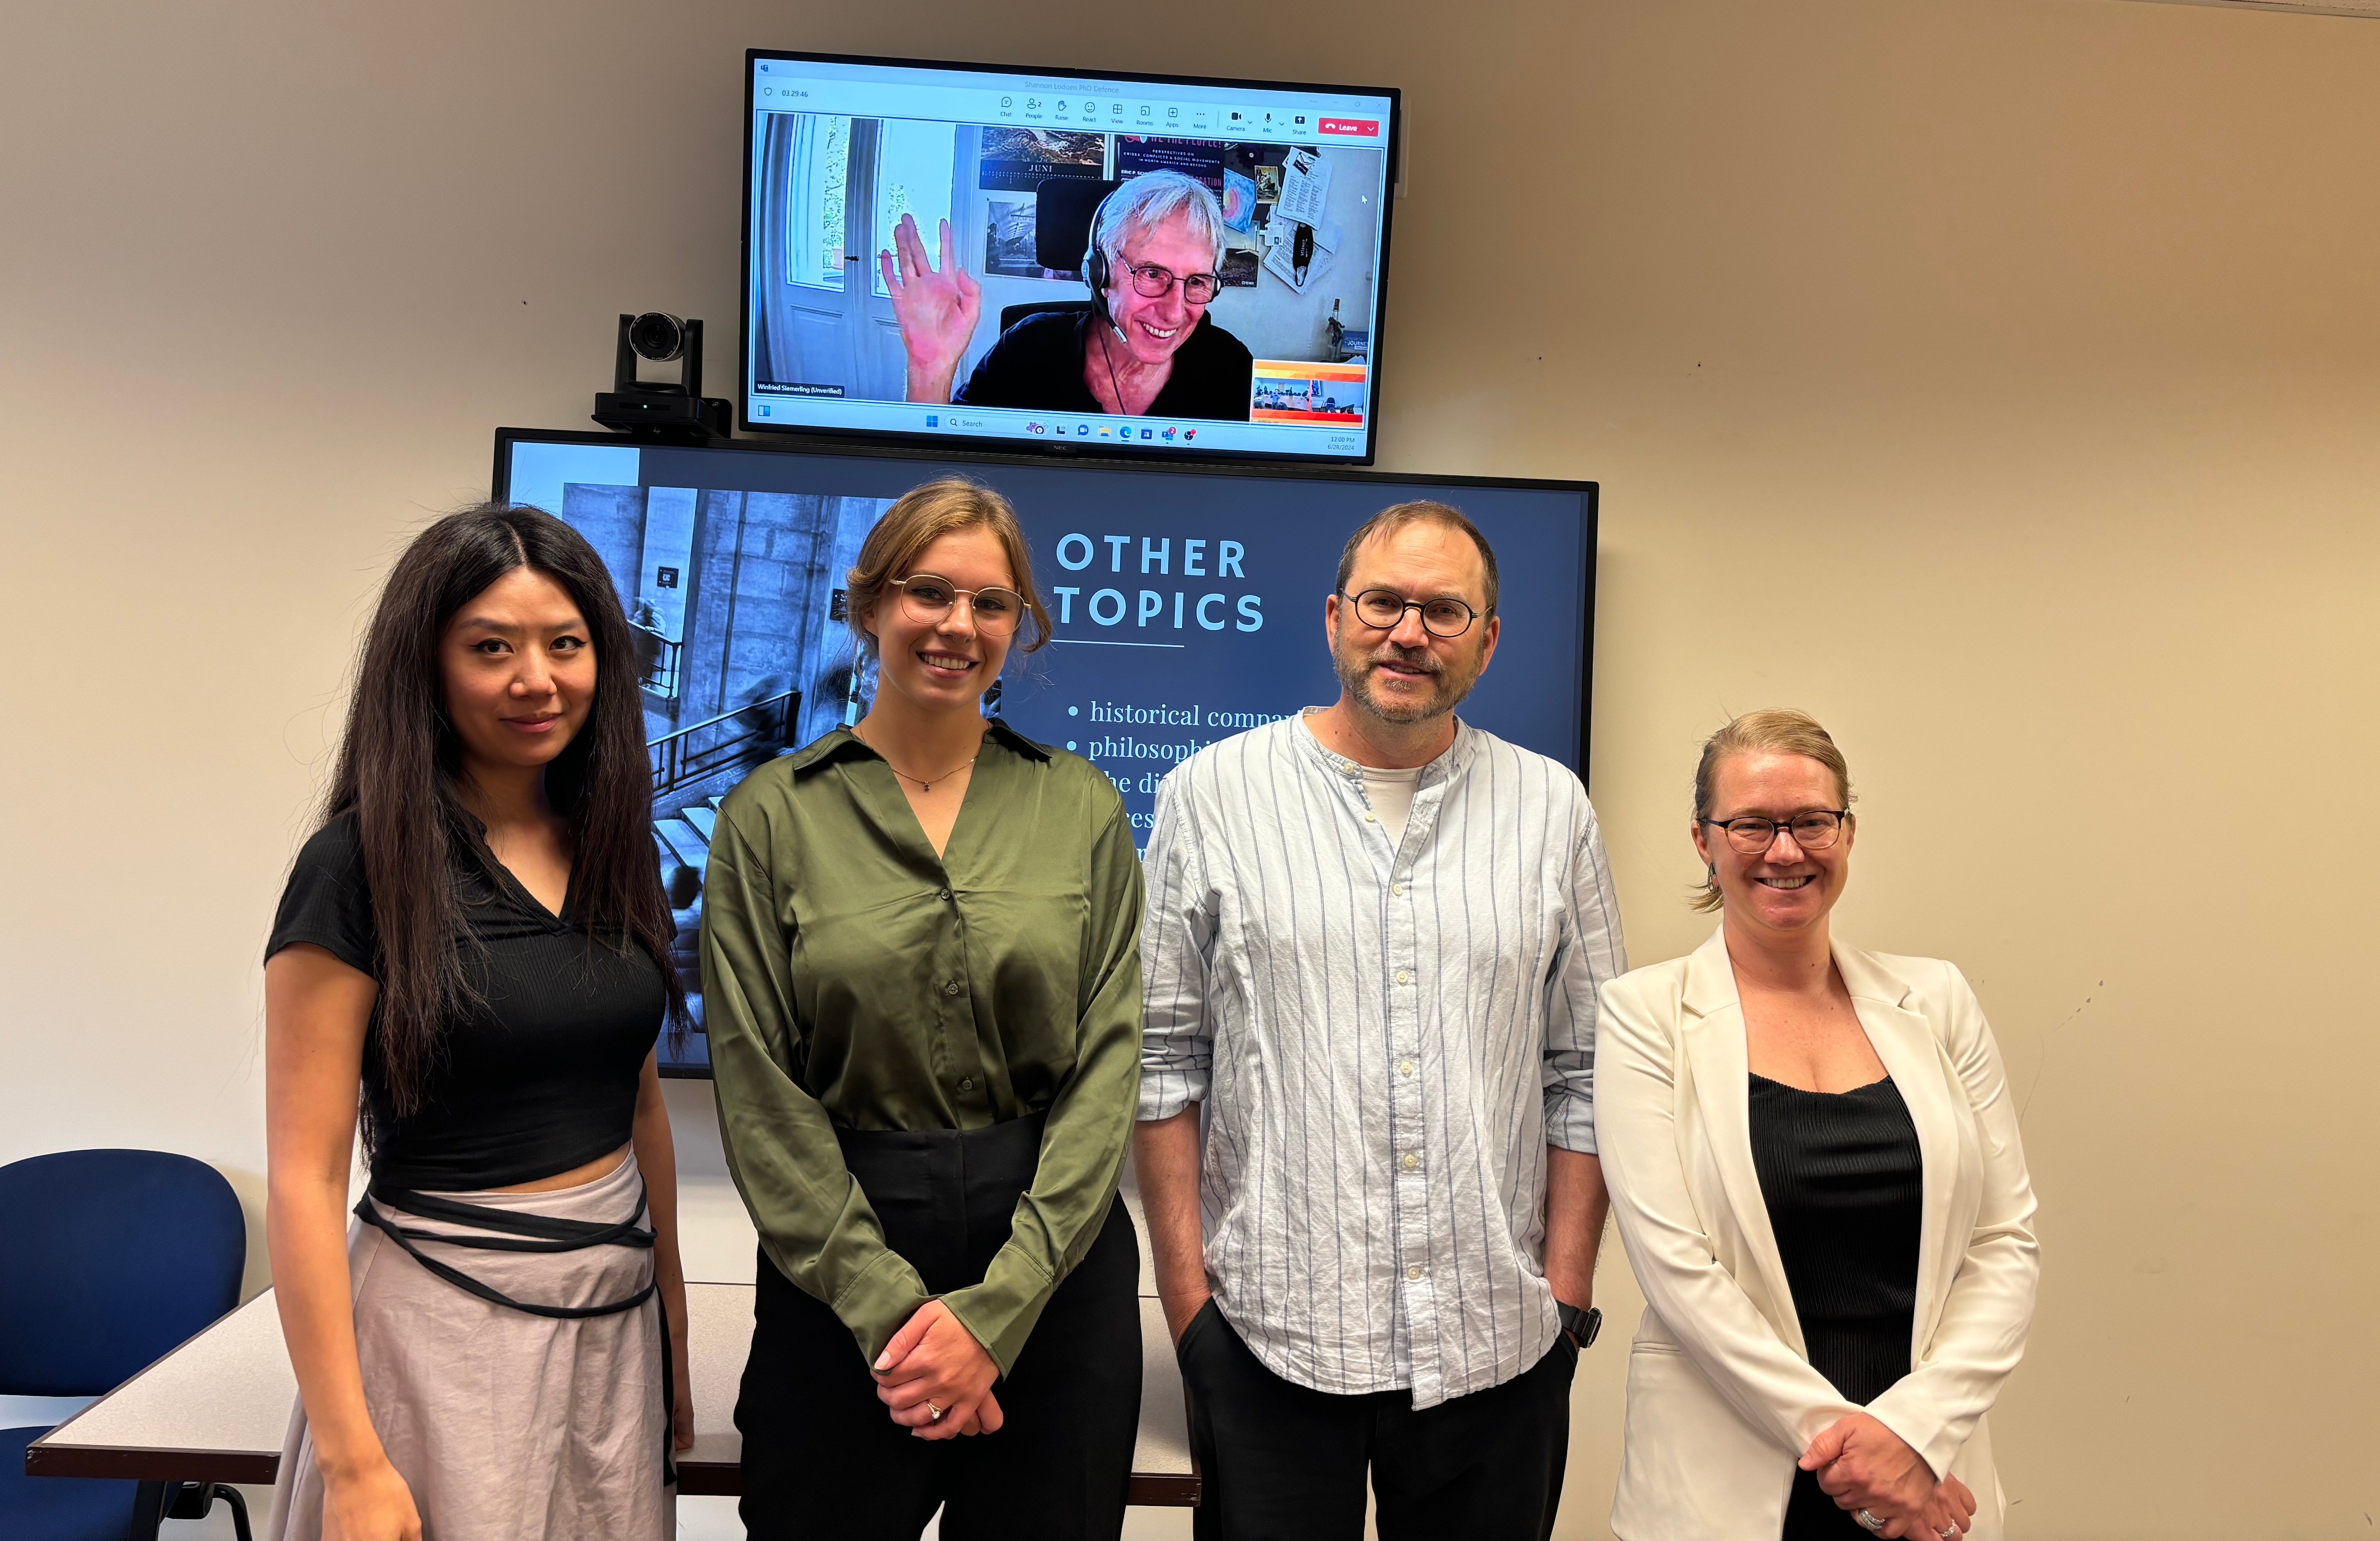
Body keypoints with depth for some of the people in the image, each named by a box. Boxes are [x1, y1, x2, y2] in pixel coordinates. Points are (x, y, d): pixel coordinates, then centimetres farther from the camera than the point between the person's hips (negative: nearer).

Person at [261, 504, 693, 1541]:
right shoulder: (361, 865, -12)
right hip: (447, 1323, -5)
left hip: (617, 1320, 6)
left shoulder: (612, 852, 4)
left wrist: (674, 1325, 13)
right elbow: (304, 1176, -13)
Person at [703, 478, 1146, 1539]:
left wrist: (998, 1308, -11)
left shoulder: (1082, 807, 2)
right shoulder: (773, 816, -1)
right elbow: (760, 1092, -4)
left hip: (1057, 1265, 1)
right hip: (839, 1277, -1)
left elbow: (1108, 1063, -3)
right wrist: (885, 1303, -11)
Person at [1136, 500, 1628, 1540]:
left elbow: (1582, 1074, 7)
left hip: (1496, 1346, 2)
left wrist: (1568, 1296, 2)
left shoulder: (1553, 809, 5)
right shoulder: (1213, 793, 0)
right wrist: (1187, 1296, -3)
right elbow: (1163, 1054, 1)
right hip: (1268, 1337, -1)